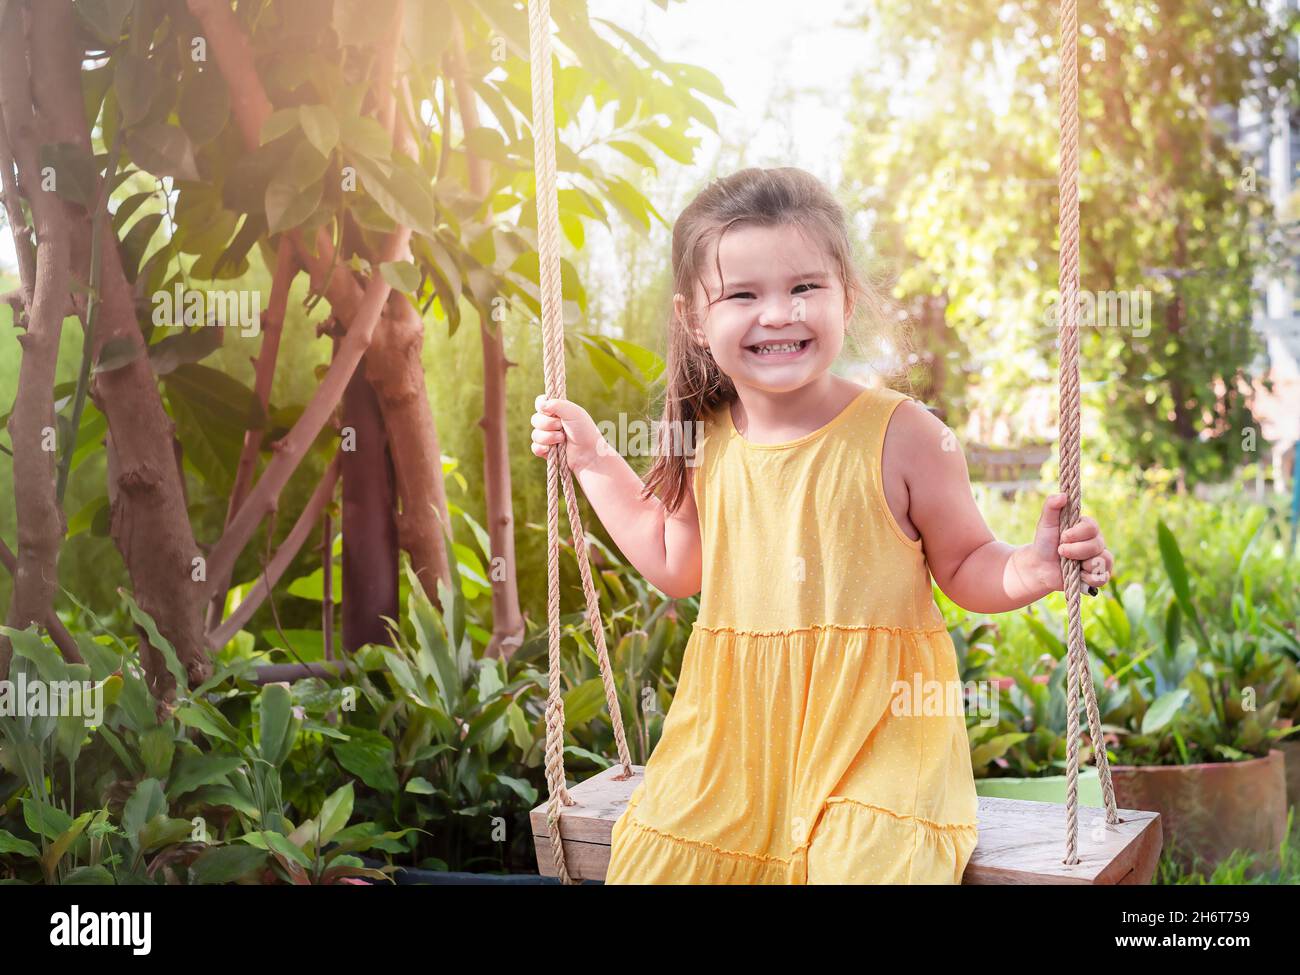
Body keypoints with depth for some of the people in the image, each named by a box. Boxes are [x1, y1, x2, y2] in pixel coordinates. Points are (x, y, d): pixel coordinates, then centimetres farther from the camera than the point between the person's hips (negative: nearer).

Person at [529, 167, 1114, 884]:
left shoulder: (903, 434, -10)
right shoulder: (706, 441, 3)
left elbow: (964, 568, 0)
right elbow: (676, 565, 19)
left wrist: (1029, 570, -22)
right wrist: (591, 458, 18)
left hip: (876, 724, -4)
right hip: (735, 725, 4)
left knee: (870, 861, -27)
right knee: (651, 854, -5)